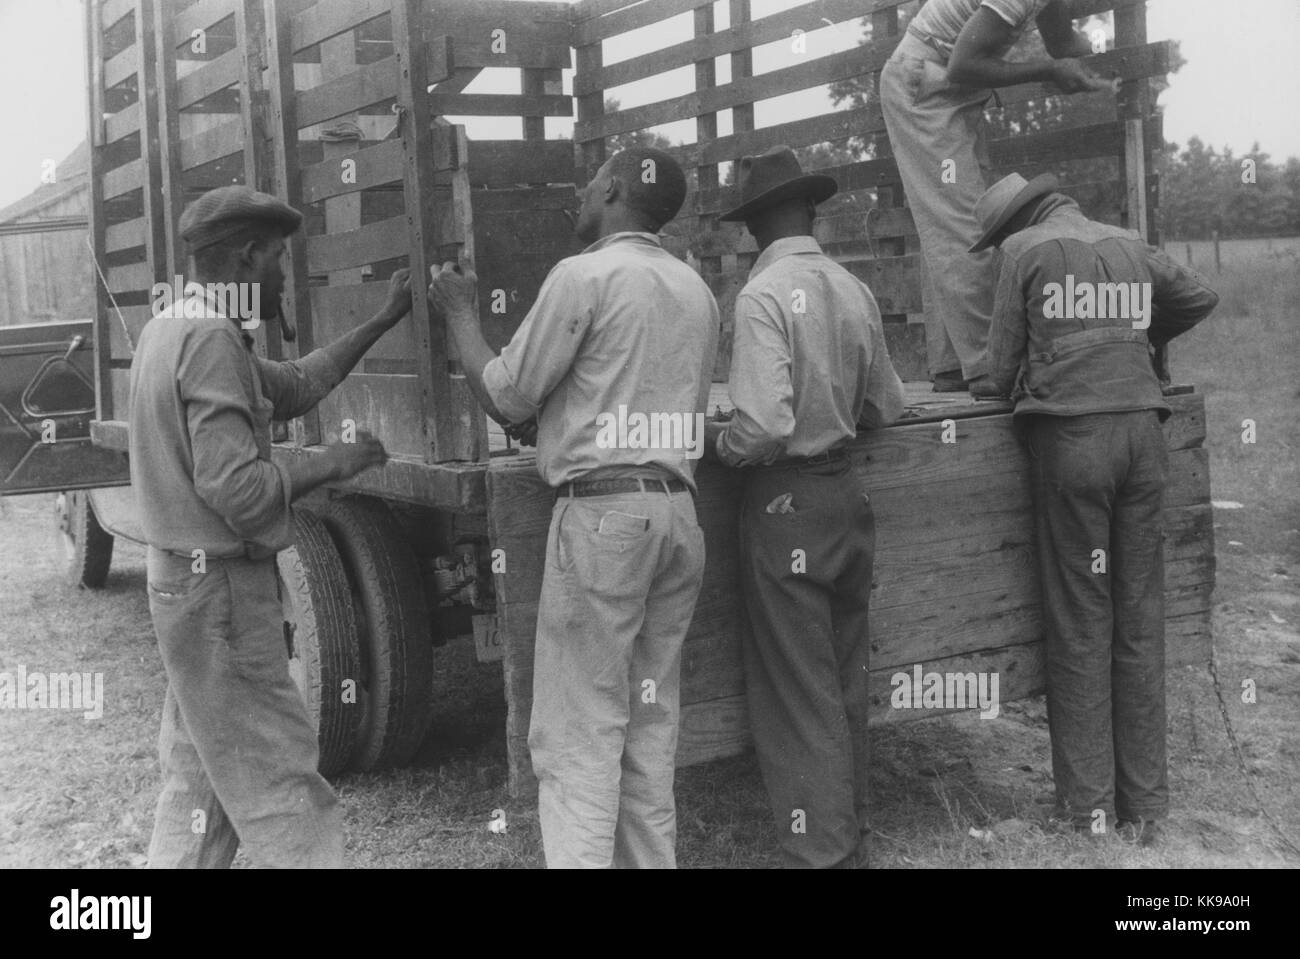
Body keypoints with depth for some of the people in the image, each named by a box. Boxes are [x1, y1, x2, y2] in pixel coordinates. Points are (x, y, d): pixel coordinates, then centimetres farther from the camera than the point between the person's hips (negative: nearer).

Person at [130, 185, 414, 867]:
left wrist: (385, 319, 19)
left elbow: (294, 387, 18)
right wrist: (335, 463, -13)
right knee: (277, 780, -4)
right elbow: (235, 489, -26)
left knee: (200, 775, 18)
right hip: (221, 588, -10)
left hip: (182, 582, 10)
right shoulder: (211, 338, -20)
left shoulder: (173, 327, 12)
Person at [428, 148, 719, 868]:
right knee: (650, 727, 13)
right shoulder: (696, 291, 16)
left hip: (602, 511, -7)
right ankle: (650, 859, 18)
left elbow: (506, 400, -3)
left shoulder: (585, 276, -6)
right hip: (678, 510, 8)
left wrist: (459, 313, 12)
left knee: (577, 735, -4)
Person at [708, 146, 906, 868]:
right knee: (846, 685, 18)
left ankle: (820, 852, 10)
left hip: (787, 506, -7)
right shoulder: (854, 290, 4)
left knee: (796, 696, 3)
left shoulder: (764, 295, -16)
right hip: (847, 491, 7)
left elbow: (764, 424, -24)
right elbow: (886, 406, 11)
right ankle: (851, 838, 31)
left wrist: (719, 443, -5)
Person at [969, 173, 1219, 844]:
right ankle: (1144, 808, 14)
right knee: (1140, 621, 8)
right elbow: (1200, 298, 30)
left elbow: (1003, 358, 3)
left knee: (1080, 623, 2)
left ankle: (1088, 808, 6)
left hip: (1071, 433, -4)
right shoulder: (1131, 246, 17)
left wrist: (991, 386, 22)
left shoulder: (1027, 248, 3)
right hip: (1142, 430, 4)